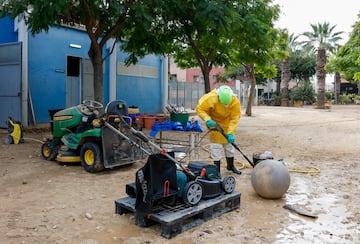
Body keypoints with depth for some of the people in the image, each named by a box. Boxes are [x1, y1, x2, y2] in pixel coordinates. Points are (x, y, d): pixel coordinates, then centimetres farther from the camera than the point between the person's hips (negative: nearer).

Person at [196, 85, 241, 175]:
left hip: (227, 123, 3)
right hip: (215, 123, -3)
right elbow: (200, 109, -22)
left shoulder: (235, 102, -24)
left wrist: (230, 133, -28)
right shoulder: (211, 99, -32)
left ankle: (230, 165, 33)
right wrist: (207, 120, -36)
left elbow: (234, 118, -21)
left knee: (229, 143, 14)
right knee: (216, 145, -4)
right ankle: (217, 169, 8)